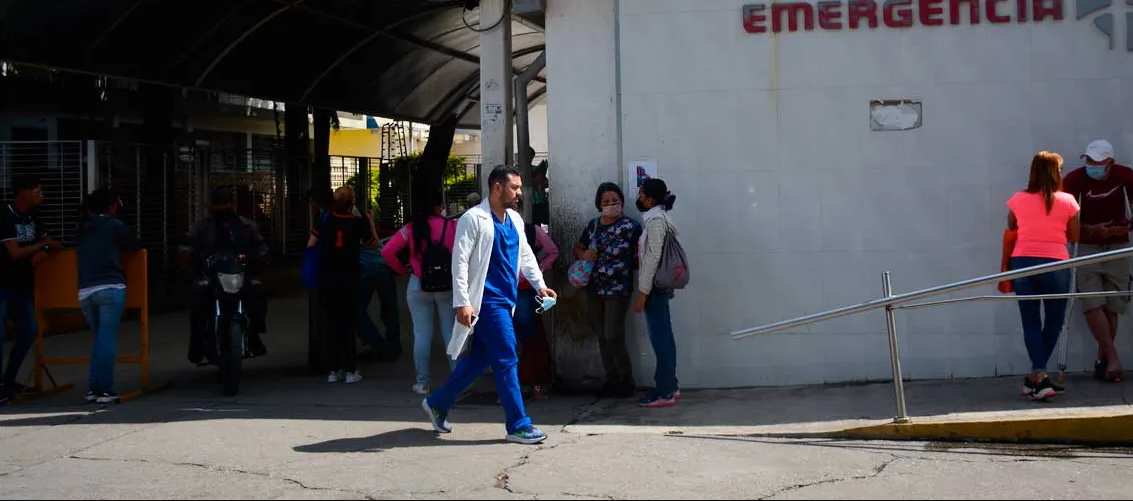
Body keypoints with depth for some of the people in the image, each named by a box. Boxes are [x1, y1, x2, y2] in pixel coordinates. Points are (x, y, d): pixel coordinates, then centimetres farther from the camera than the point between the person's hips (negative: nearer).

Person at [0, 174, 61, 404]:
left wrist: (43, 252, -7)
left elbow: (48, 241, 16)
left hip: (23, 285, 8)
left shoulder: (31, 217, 7)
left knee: (29, 332, 8)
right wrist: (43, 245, -11)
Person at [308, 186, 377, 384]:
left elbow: (310, 244, 0)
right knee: (349, 321, 5)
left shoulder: (325, 221, -3)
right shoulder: (358, 222, -7)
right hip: (349, 279, -2)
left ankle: (335, 369, 11)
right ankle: (350, 370, 2)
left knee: (332, 321, 10)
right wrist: (371, 222, 16)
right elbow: (373, 243, 6)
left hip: (327, 280, 2)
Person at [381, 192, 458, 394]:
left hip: (419, 286, 0)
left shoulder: (411, 229, -3)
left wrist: (403, 270, 4)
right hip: (449, 286, 0)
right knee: (451, 333, 8)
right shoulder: (453, 226, -3)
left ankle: (422, 382, 8)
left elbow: (387, 251, -8)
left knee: (422, 334, 5)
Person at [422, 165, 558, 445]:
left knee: (478, 359, 14)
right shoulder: (473, 219, -10)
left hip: (505, 301, 8)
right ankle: (518, 425, -2)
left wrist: (539, 284, 14)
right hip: (488, 301, -8)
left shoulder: (515, 220, 14)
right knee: (506, 360, -8)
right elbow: (460, 261, -14)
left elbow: (525, 254, 25)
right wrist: (462, 302, -19)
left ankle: (438, 403, 29)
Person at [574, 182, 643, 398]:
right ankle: (612, 379, 20)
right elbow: (578, 247, 20)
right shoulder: (593, 225, 11)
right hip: (594, 289, 6)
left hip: (618, 290, -6)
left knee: (613, 336, -8)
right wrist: (583, 255, 1)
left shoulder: (631, 226, -7)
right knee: (602, 337, 10)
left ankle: (627, 381, 6)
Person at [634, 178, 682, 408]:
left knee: (660, 338, -7)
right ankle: (670, 386, 21)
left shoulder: (655, 220, -14)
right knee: (663, 337, 14)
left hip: (655, 286, -10)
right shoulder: (659, 218, 16)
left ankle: (665, 392, -5)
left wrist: (642, 293, -19)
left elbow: (653, 258, -19)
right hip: (660, 287, 10)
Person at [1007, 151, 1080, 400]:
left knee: (1031, 322, 5)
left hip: (1022, 263, 2)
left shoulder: (1017, 200, 1)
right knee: (1054, 321, 13)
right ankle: (1035, 377, 15)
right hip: (1055, 264, -2)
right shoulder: (1067, 201, -3)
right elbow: (1074, 236, 6)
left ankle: (1038, 377, -8)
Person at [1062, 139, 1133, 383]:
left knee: (1112, 308, 2)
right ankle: (1113, 359, -13)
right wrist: (1091, 230, -22)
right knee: (1093, 304, -13)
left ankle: (1102, 361, 12)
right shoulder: (1074, 179, -14)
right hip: (1086, 248, -2)